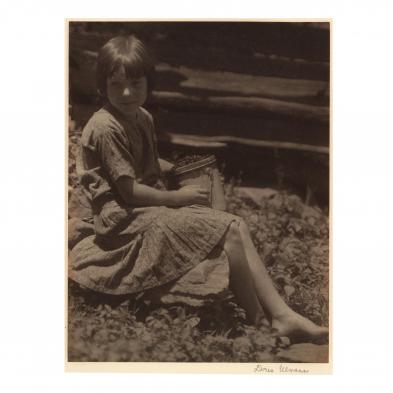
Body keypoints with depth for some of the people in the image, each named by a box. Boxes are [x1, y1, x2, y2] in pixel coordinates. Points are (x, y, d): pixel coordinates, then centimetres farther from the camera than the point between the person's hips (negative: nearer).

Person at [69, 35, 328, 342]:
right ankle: (258, 322, -6)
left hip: (153, 207, 9)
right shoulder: (105, 128, -17)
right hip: (127, 219, -9)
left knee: (238, 226, -4)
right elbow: (130, 191, -19)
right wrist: (177, 197, -10)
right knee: (228, 233, -19)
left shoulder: (143, 118, 12)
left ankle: (282, 315, -7)